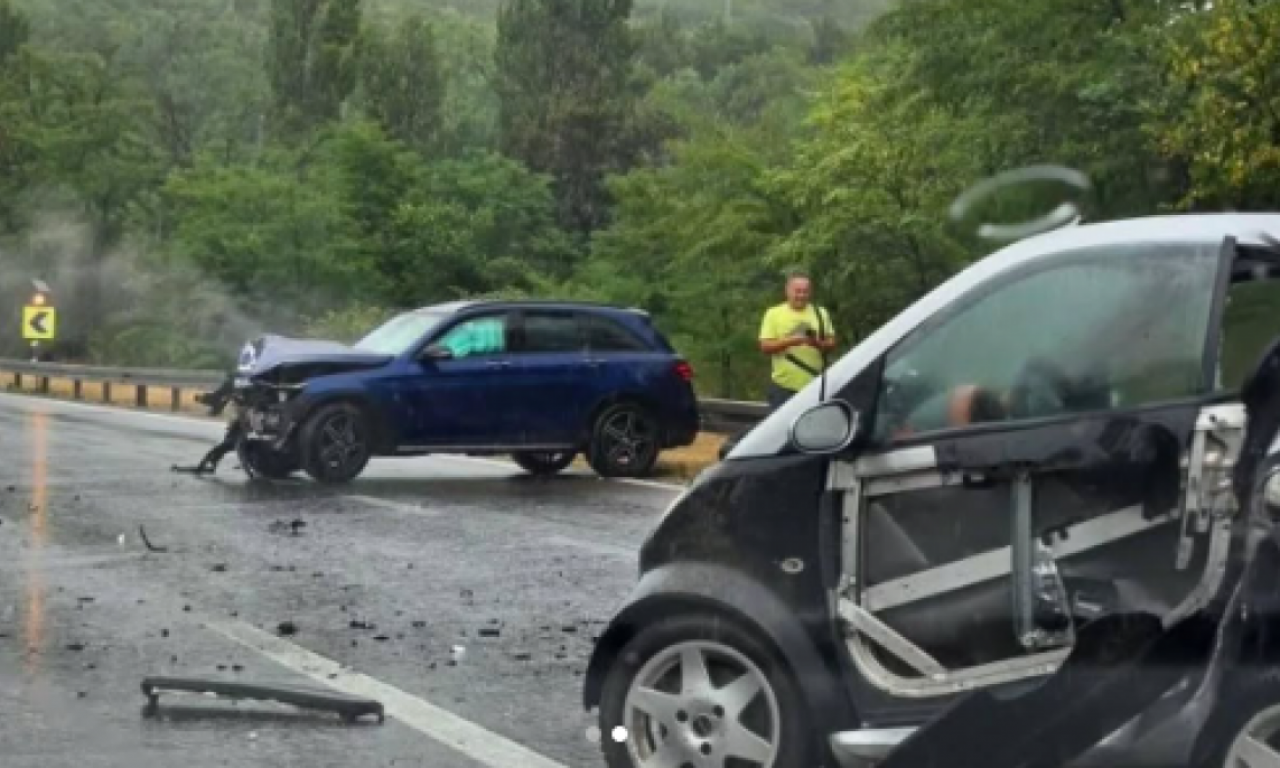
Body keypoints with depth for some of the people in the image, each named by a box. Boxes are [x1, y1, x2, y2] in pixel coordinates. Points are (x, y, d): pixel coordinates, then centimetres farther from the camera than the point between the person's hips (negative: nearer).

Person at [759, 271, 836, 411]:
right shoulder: (774, 314, 3)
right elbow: (765, 346, -3)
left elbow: (831, 343, 10)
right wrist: (789, 341, -18)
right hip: (783, 385, -2)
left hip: (814, 386, 2)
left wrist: (818, 343, -12)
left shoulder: (820, 313, 11)